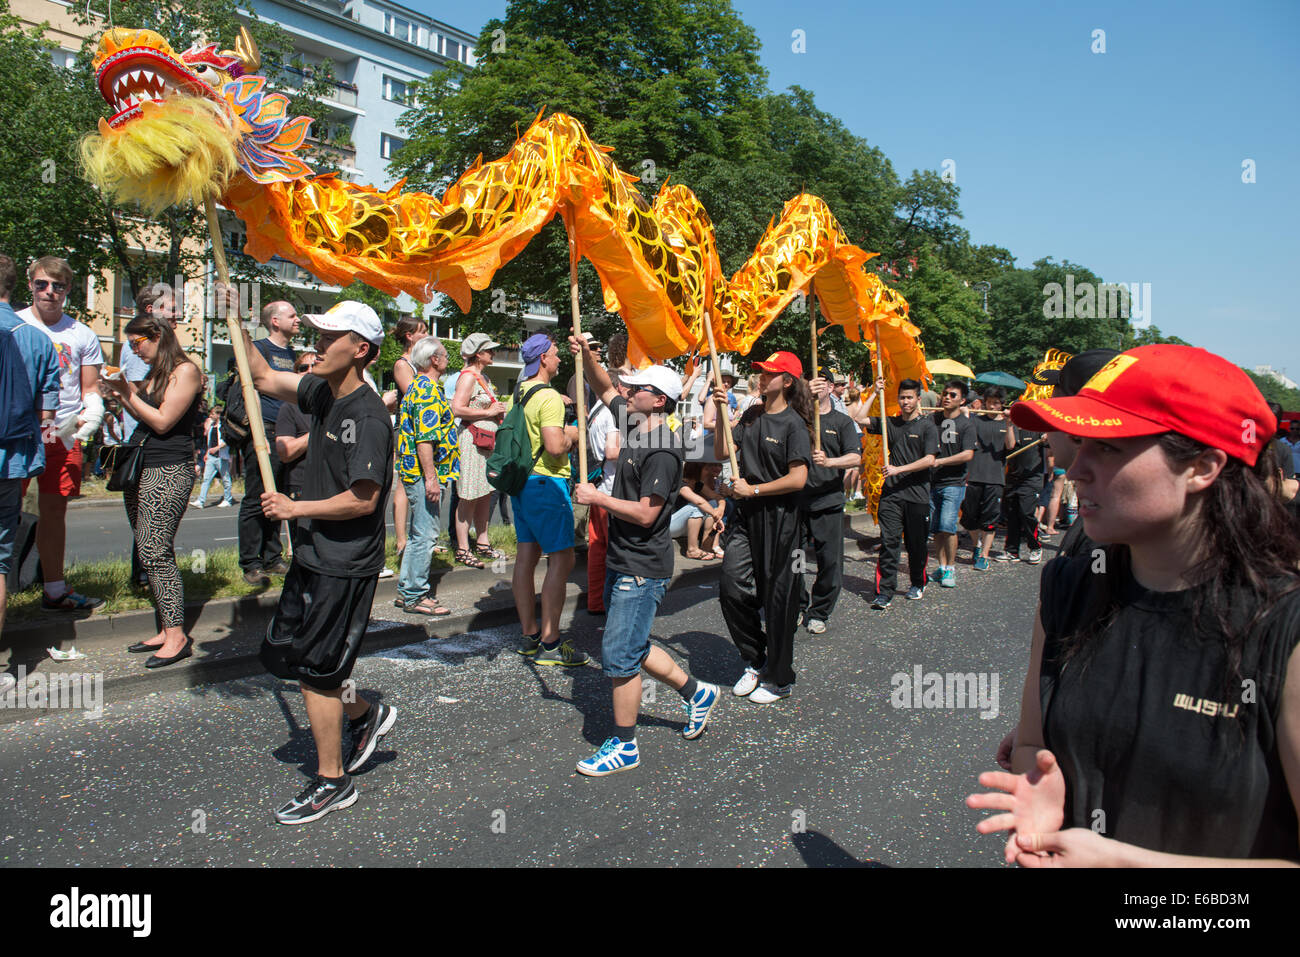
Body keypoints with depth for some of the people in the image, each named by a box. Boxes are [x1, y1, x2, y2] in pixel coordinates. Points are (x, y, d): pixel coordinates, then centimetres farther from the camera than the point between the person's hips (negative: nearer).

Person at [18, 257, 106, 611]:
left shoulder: (83, 336, 9)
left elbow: (91, 389, 14)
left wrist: (91, 413, -7)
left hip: (63, 436, 3)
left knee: (55, 509, 10)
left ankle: (55, 589, 19)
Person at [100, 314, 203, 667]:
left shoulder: (185, 371, -7)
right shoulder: (154, 373, 18)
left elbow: (162, 422, -13)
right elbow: (142, 418, 21)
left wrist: (129, 392, -7)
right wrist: (122, 392, 10)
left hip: (168, 471, -9)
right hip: (139, 467, 9)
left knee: (155, 552, -12)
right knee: (149, 551, 6)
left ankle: (177, 635, -7)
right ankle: (165, 630, 11)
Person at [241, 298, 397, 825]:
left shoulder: (367, 415, -21)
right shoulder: (323, 392, 6)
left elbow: (364, 500, -24)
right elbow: (264, 378, 19)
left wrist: (295, 508, -16)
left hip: (345, 567, -9)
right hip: (314, 555, 9)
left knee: (313, 671, 1)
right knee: (281, 653, 19)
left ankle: (332, 783, 18)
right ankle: (364, 714, 35)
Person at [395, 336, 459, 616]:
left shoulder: (417, 387, 18)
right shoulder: (428, 390, -16)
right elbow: (425, 438, -23)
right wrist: (431, 478, -24)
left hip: (413, 471, 11)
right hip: (425, 472, -11)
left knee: (420, 532, 17)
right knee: (425, 533, -5)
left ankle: (407, 588, 25)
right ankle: (415, 596, 2)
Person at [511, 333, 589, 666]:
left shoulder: (518, 394, 13)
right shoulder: (549, 397, -16)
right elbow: (555, 447, -26)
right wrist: (570, 435, -4)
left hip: (521, 479, 10)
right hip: (546, 483, -9)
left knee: (526, 556, 10)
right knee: (561, 558, -5)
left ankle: (530, 636, 18)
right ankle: (550, 643, -4)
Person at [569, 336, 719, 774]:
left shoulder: (663, 451, -20)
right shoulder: (635, 424, 7)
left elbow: (645, 514, -25)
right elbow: (604, 389, 20)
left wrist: (597, 498, -16)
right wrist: (586, 356, 4)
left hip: (642, 569, -10)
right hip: (622, 562, 10)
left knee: (619, 655, -3)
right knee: (630, 647, 19)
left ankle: (624, 747, 12)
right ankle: (696, 692, 34)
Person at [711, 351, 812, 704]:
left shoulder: (793, 423, -10)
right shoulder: (752, 417, 11)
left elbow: (798, 479, -17)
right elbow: (721, 452, 7)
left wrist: (753, 490, -13)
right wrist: (720, 412, -1)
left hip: (779, 517, -6)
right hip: (746, 515, 6)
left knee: (777, 598, 4)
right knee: (733, 589, 4)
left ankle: (779, 678, 20)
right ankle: (755, 662, 25)